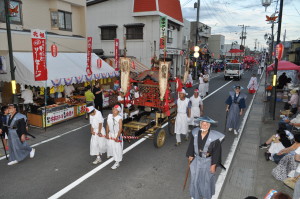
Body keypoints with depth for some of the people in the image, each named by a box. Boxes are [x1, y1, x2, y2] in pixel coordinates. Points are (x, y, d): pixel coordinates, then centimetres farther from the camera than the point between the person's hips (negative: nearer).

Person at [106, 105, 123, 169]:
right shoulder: (109, 116, -3)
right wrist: (107, 134, 3)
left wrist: (117, 137, -18)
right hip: (110, 134, 6)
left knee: (117, 148, 1)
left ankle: (117, 162, 14)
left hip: (117, 135, -6)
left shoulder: (119, 118, -19)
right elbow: (107, 125, 5)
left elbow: (120, 128, -18)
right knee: (110, 145, 19)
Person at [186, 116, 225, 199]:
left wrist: (213, 165, -12)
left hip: (208, 162, -3)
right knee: (195, 178, 21)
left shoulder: (214, 137, -27)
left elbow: (216, 152, -17)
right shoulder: (195, 133, -17)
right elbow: (191, 145, -1)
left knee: (207, 179, 21)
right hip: (196, 160, 3)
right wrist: (190, 156, 6)